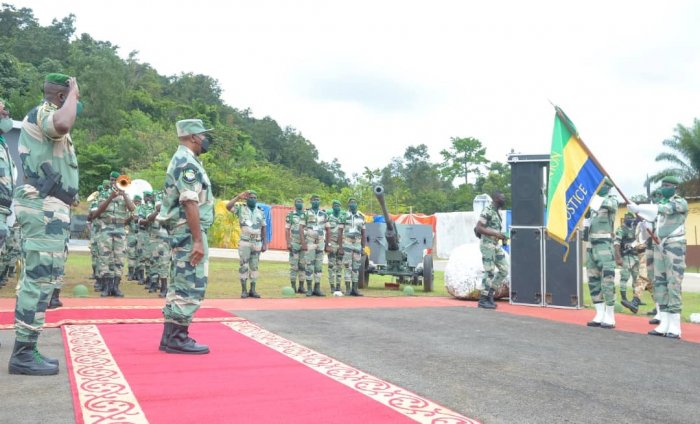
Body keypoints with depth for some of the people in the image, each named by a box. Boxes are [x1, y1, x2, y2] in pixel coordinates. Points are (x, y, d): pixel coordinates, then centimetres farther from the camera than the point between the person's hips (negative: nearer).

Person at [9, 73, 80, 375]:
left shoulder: (47, 118, 23)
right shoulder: (43, 112, -7)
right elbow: (62, 125, -33)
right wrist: (72, 94, -20)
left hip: (47, 207, 11)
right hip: (45, 207, -11)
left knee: (37, 278, 12)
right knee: (39, 278, -10)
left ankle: (26, 350, 17)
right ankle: (23, 354, -7)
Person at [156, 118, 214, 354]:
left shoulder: (182, 160, 19)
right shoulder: (188, 162, -14)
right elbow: (190, 203, -22)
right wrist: (198, 240, -24)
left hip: (182, 232, 11)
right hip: (190, 232, -11)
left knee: (181, 284, 12)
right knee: (192, 285, -8)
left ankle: (170, 336, 17)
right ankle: (178, 338, -4)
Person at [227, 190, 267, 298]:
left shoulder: (260, 212, 9)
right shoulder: (241, 208, 0)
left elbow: (264, 228, 10)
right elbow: (228, 206, -19)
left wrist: (265, 243, 5)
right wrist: (238, 196, -18)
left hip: (257, 243, 3)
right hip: (245, 243, -3)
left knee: (254, 267, 6)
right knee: (244, 266, -4)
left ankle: (252, 290, 11)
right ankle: (244, 290, 3)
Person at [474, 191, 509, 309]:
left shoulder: (497, 211, 13)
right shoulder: (487, 211, -15)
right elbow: (478, 228, -20)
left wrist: (502, 236, 9)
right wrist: (495, 234, -24)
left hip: (495, 245, 9)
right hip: (487, 244, -9)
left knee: (504, 269, 7)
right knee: (489, 272, -7)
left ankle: (490, 293, 15)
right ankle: (483, 300, 2)